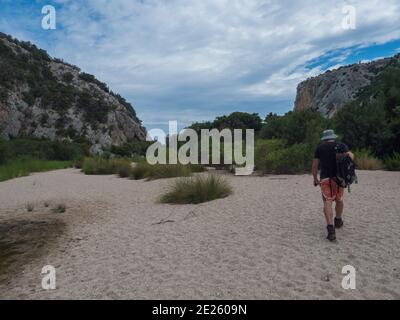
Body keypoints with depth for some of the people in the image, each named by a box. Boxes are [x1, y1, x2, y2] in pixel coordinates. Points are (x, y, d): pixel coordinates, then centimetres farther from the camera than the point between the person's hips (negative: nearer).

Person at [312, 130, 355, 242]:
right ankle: (338, 221, 40)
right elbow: (351, 156, -6)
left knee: (327, 202, -6)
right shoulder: (341, 145, 11)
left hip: (325, 178, -1)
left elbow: (315, 165, 9)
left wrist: (315, 179, 18)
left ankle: (331, 227, -21)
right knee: (339, 200, 20)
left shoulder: (320, 148, 10)